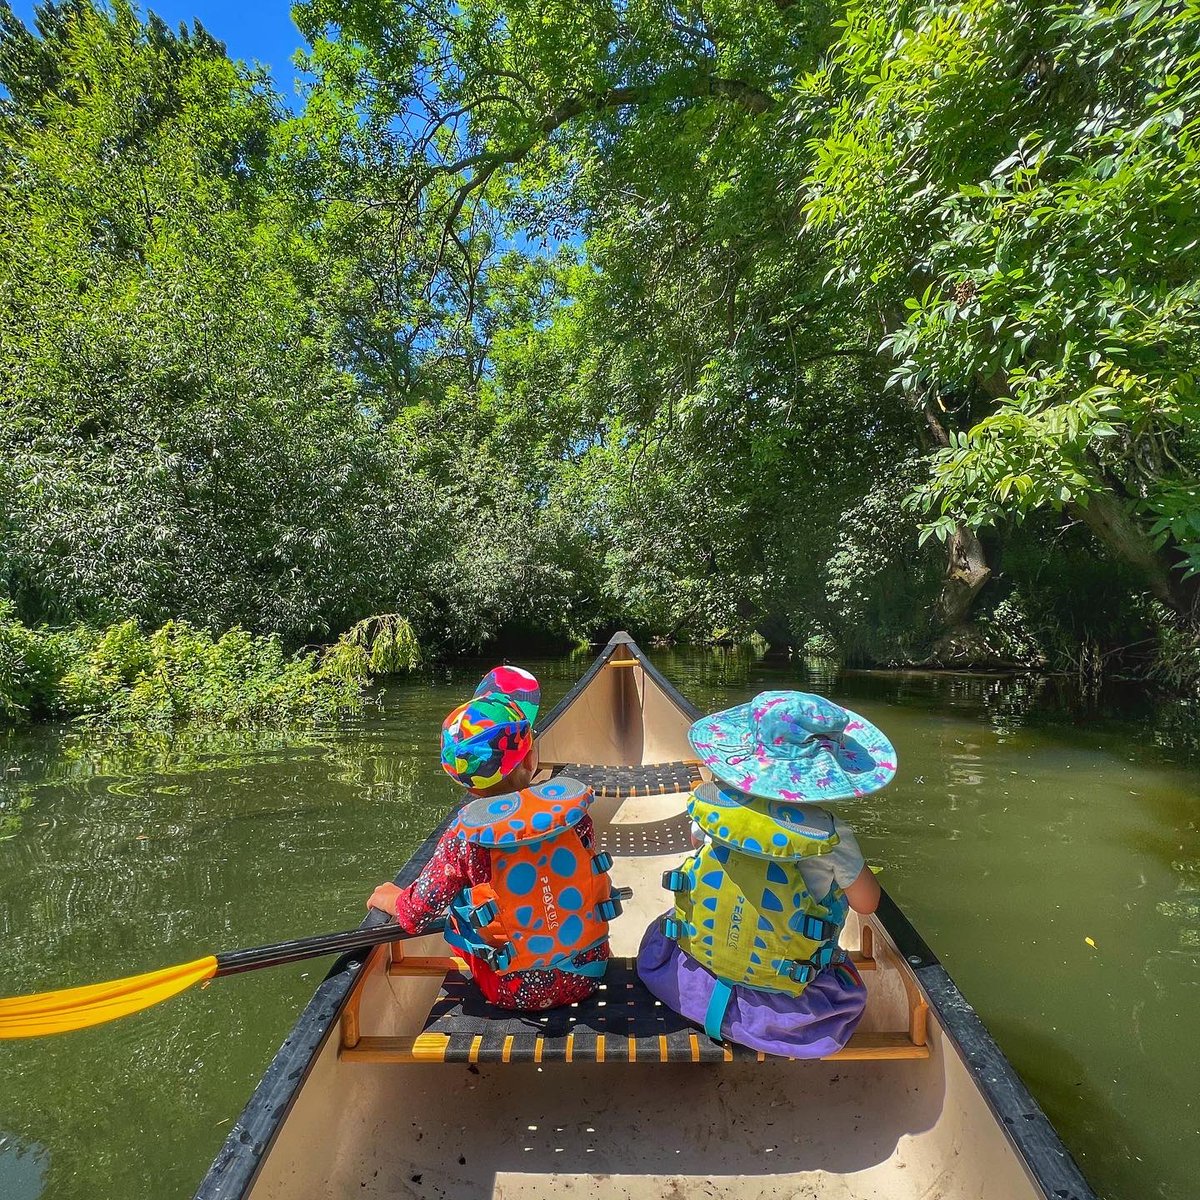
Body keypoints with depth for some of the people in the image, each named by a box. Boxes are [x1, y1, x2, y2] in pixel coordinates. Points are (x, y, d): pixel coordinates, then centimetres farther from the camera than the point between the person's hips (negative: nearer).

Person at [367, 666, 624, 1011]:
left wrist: (387, 897, 12)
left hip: (516, 992, -2)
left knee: (455, 910, 17)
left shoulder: (463, 839, -20)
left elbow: (415, 916, -9)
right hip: (587, 973, 3)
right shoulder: (572, 806, -14)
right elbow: (591, 880, 1)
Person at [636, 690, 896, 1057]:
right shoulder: (830, 834, -28)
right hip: (782, 996, -3)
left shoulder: (710, 799, -18)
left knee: (660, 933, 36)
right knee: (849, 996, 30)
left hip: (697, 961, 4)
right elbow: (867, 903, -9)